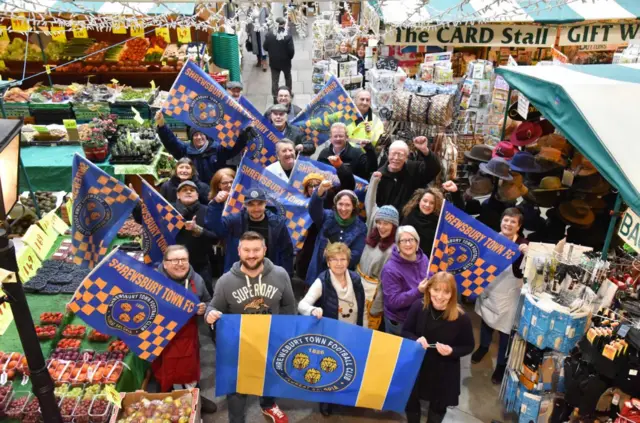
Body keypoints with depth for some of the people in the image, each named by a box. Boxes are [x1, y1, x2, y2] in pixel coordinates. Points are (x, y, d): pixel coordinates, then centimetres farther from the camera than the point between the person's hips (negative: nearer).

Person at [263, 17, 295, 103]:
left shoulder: (269, 35, -13)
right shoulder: (288, 36, -21)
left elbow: (265, 48, -3)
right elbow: (291, 50, -18)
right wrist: (289, 57, 2)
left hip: (273, 62, 1)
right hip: (285, 62, -1)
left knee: (275, 80, 11)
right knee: (288, 78, 23)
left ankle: (275, 98, 13)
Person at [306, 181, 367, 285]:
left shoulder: (360, 228, -1)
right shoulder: (327, 217, 0)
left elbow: (356, 255, -5)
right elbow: (314, 208, -22)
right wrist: (321, 190, -40)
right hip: (319, 272, 1)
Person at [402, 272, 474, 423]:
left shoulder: (461, 318, -22)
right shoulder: (418, 307, -17)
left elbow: (468, 346, -8)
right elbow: (405, 332, -5)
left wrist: (452, 351, -27)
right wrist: (416, 340, -25)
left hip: (444, 373, -1)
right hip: (417, 366, 2)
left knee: (438, 406, 24)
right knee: (410, 401, 23)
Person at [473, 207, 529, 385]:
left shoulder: (522, 244, -16)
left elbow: (520, 273, -25)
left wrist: (526, 254, -38)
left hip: (508, 294, -4)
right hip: (488, 288, 4)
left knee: (505, 329, 5)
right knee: (486, 318, 23)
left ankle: (502, 364, 24)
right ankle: (484, 346, 49)